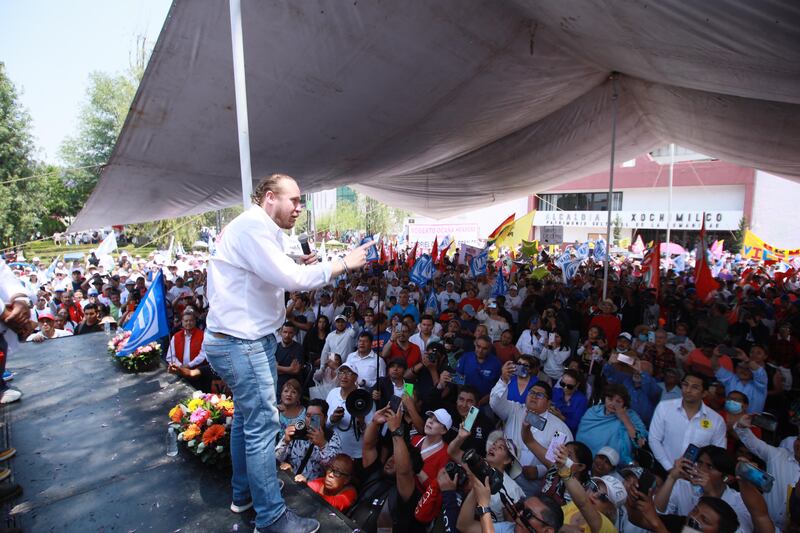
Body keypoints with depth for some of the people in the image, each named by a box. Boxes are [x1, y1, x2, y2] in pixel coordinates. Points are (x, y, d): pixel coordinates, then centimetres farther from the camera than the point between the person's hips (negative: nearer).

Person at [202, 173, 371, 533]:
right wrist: (344, 263, -19)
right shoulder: (253, 226, -18)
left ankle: (244, 493, 39)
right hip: (243, 343, -11)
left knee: (246, 417, 21)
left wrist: (297, 267, 2)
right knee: (263, 425, -2)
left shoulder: (256, 228, 15)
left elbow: (271, 277, 16)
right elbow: (290, 279, -26)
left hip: (241, 340, 11)